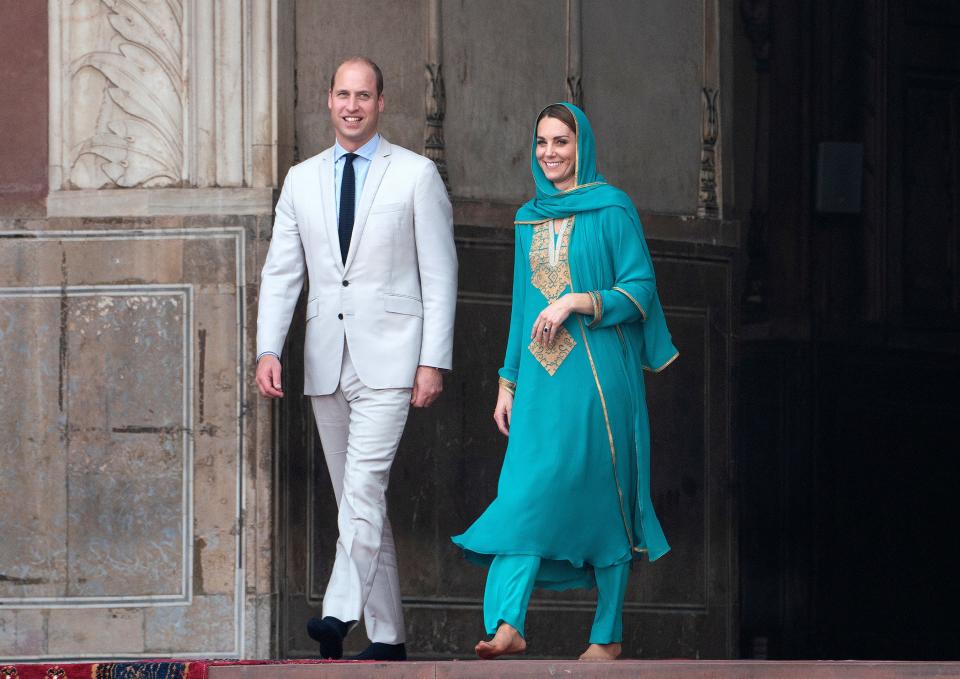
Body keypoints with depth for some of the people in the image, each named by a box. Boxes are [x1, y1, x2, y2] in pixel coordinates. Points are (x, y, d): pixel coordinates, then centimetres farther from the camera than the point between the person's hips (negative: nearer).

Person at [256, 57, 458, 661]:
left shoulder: (416, 175, 2)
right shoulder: (302, 180, 13)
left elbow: (439, 275, -1)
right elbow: (282, 271, 10)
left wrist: (434, 361, -8)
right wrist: (268, 349, -3)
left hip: (388, 360, -5)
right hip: (327, 362, 5)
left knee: (364, 487, -20)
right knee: (356, 498, 6)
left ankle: (341, 612, -29)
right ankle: (387, 636, 9)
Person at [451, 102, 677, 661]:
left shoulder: (611, 210, -1)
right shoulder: (530, 219, 16)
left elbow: (640, 290, -6)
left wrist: (574, 301, -18)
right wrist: (508, 383, 14)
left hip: (597, 374, -5)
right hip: (541, 378, 5)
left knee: (600, 493, -3)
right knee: (527, 493, -9)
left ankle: (609, 634, 5)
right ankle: (509, 624, -20)